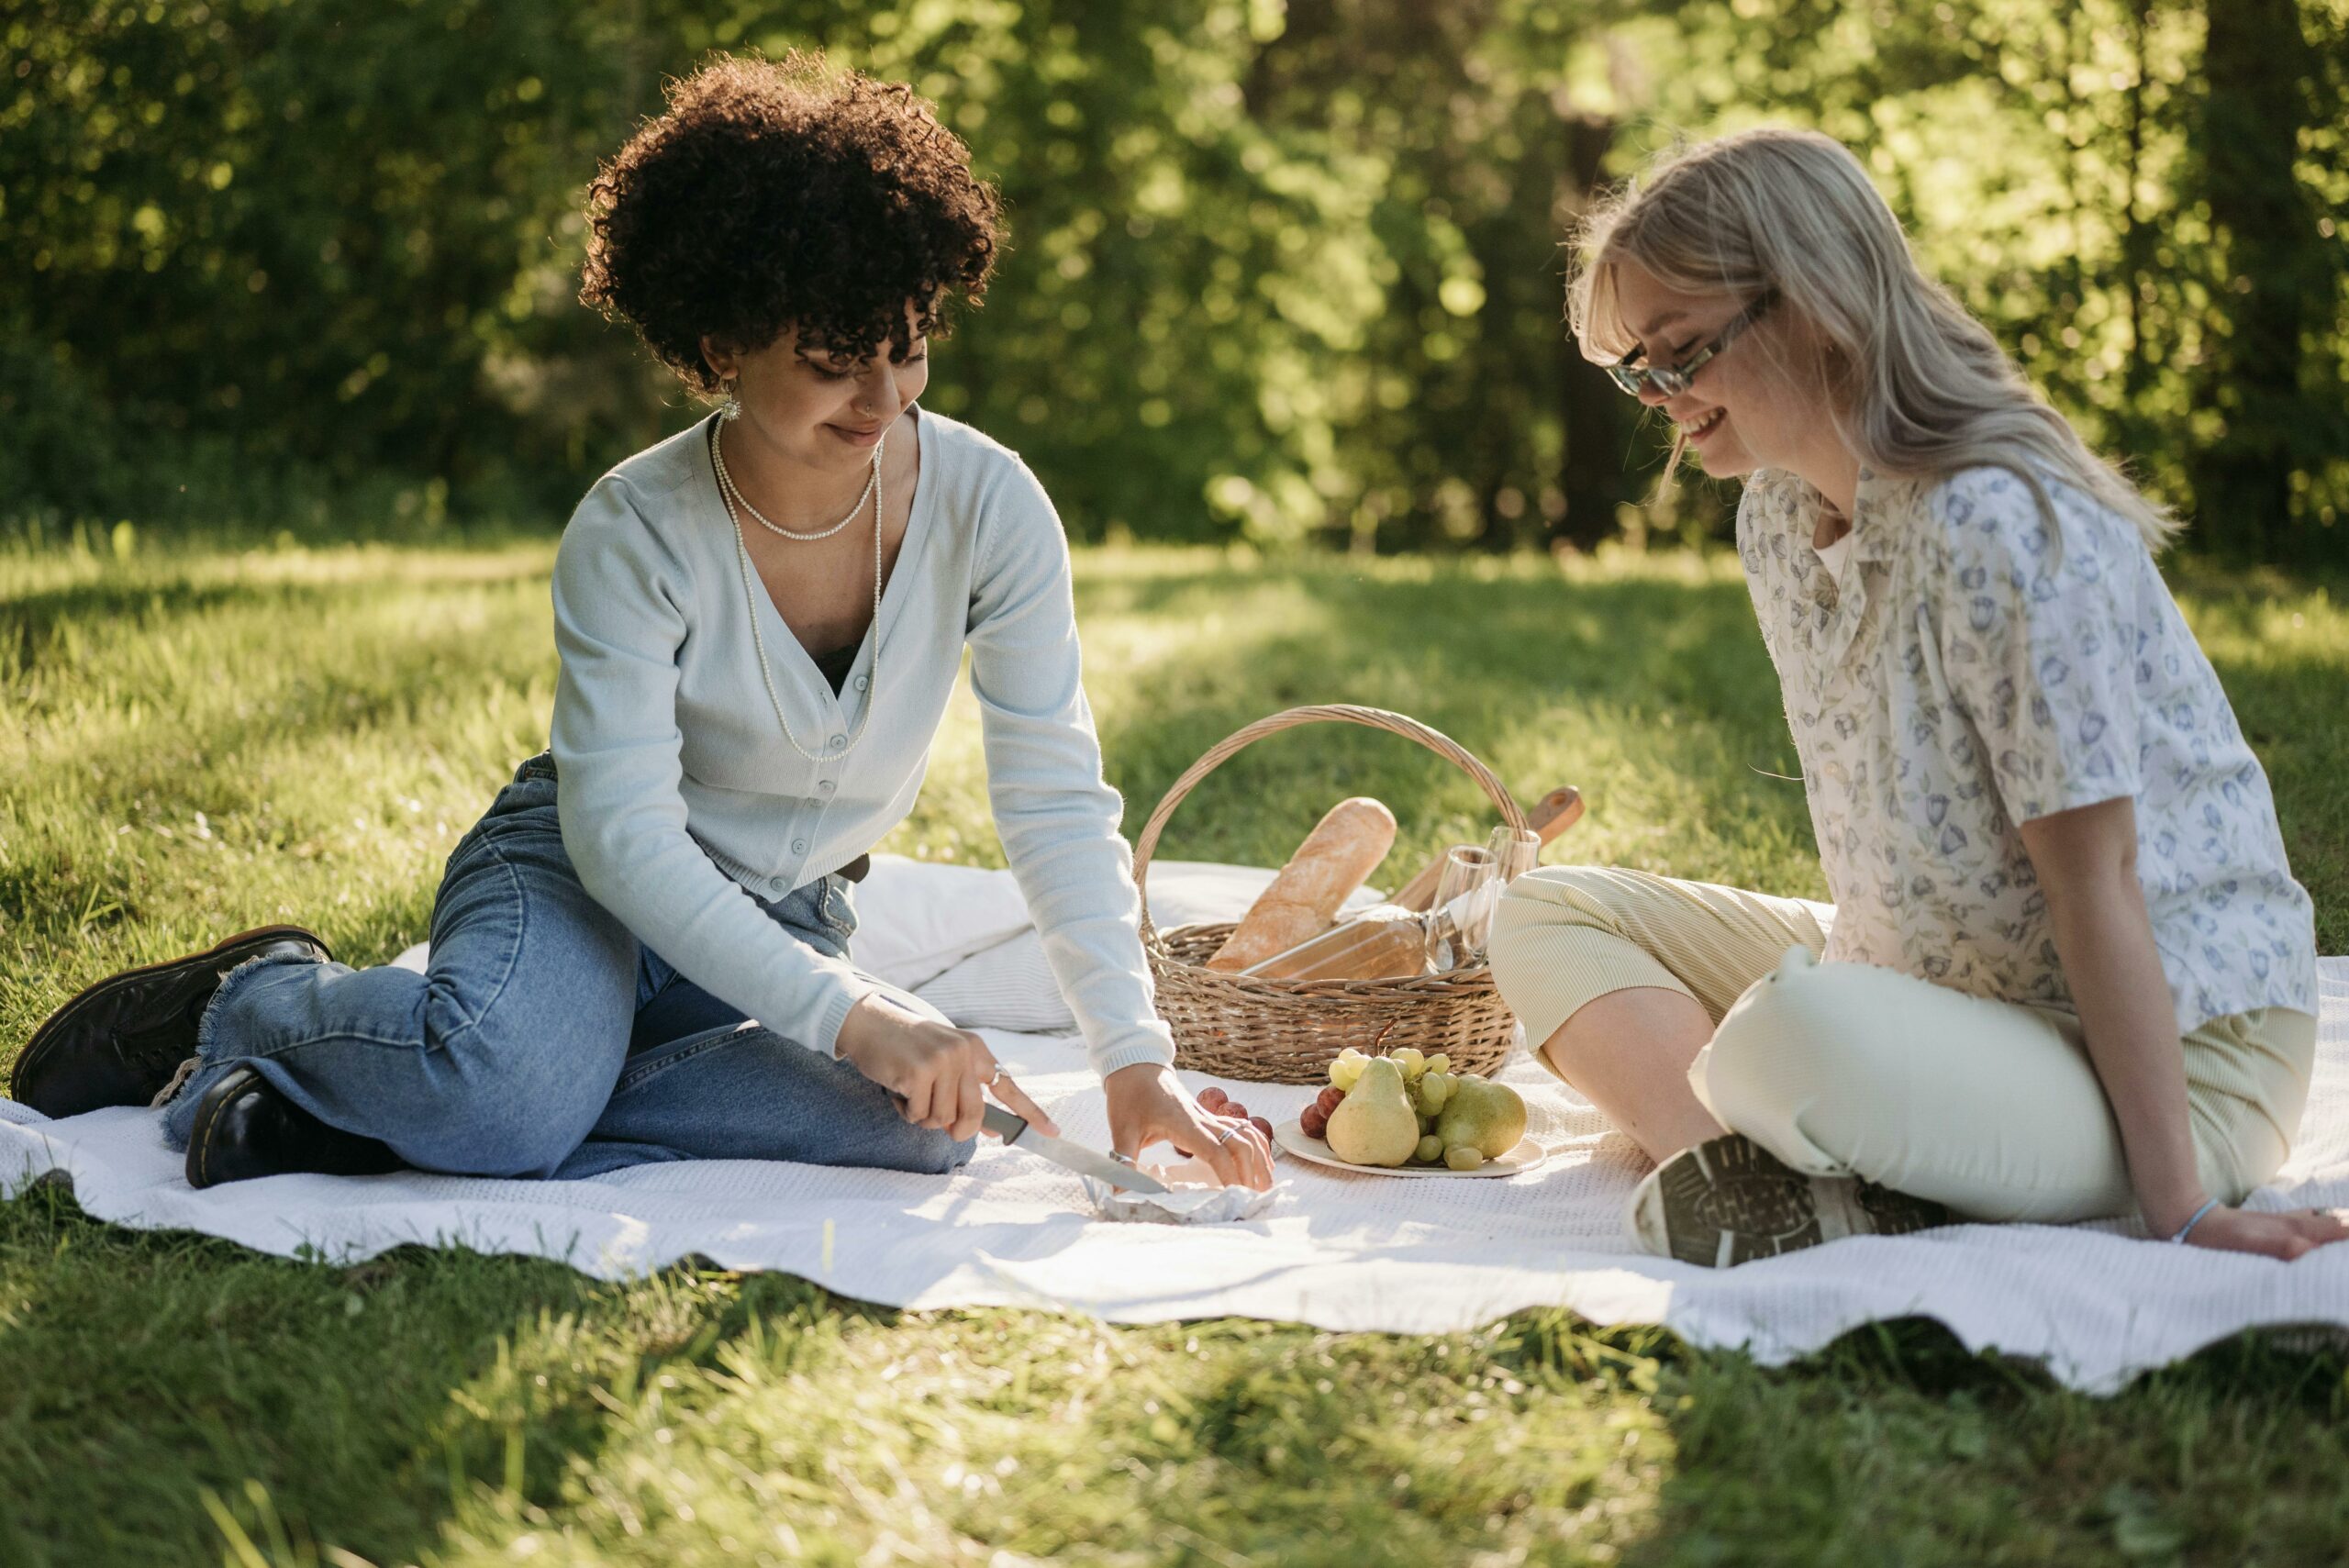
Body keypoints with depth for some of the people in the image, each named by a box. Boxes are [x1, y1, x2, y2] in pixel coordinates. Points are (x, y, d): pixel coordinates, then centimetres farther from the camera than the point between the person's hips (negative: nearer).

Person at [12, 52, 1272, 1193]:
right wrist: (851, 1015, -37)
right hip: (580, 875, -4)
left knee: (919, 1123, -30)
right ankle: (253, 1002, -2)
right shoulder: (635, 534, -21)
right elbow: (621, 830, -27)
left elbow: (1059, 800, -14)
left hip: (785, 917, 4)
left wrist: (1136, 1063, -23)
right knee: (513, 1090, -39)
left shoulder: (985, 506, -15)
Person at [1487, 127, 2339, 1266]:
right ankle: (1737, 1174, -20)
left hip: (2169, 1056, -10)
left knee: (1789, 1040, -39)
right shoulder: (1778, 516, 5)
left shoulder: (2002, 528, -22)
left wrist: (2176, 1210, -21)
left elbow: (2094, 879, -23)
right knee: (1548, 914, 2)